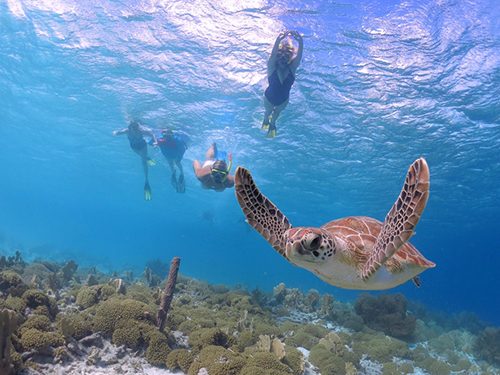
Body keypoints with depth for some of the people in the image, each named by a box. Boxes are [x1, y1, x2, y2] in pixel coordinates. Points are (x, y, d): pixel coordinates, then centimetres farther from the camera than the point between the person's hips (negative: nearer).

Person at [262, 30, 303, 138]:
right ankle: (266, 120, 69)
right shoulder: (272, 67, -31)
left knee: (277, 112, 33)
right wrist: (279, 39, -71)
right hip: (269, 97, -2)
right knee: (268, 111, 30)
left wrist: (300, 40, -67)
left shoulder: (292, 67, -27)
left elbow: (300, 54, -45)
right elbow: (273, 53, -51)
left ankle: (272, 124, 68)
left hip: (283, 99, 2)